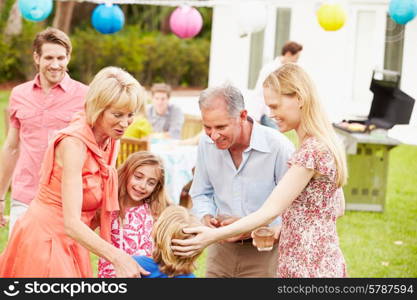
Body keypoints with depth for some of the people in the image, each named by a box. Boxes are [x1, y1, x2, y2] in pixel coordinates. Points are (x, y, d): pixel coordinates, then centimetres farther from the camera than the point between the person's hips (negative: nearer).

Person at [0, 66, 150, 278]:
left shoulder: (109, 141, 3)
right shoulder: (74, 143, -22)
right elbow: (71, 223, -30)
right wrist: (118, 258, -38)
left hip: (70, 243, 8)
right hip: (44, 242, -8)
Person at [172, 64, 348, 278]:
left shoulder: (310, 151, -19)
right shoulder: (326, 143, 11)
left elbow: (270, 211, -22)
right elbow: (338, 208, 18)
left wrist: (213, 236, -22)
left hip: (306, 268, -10)